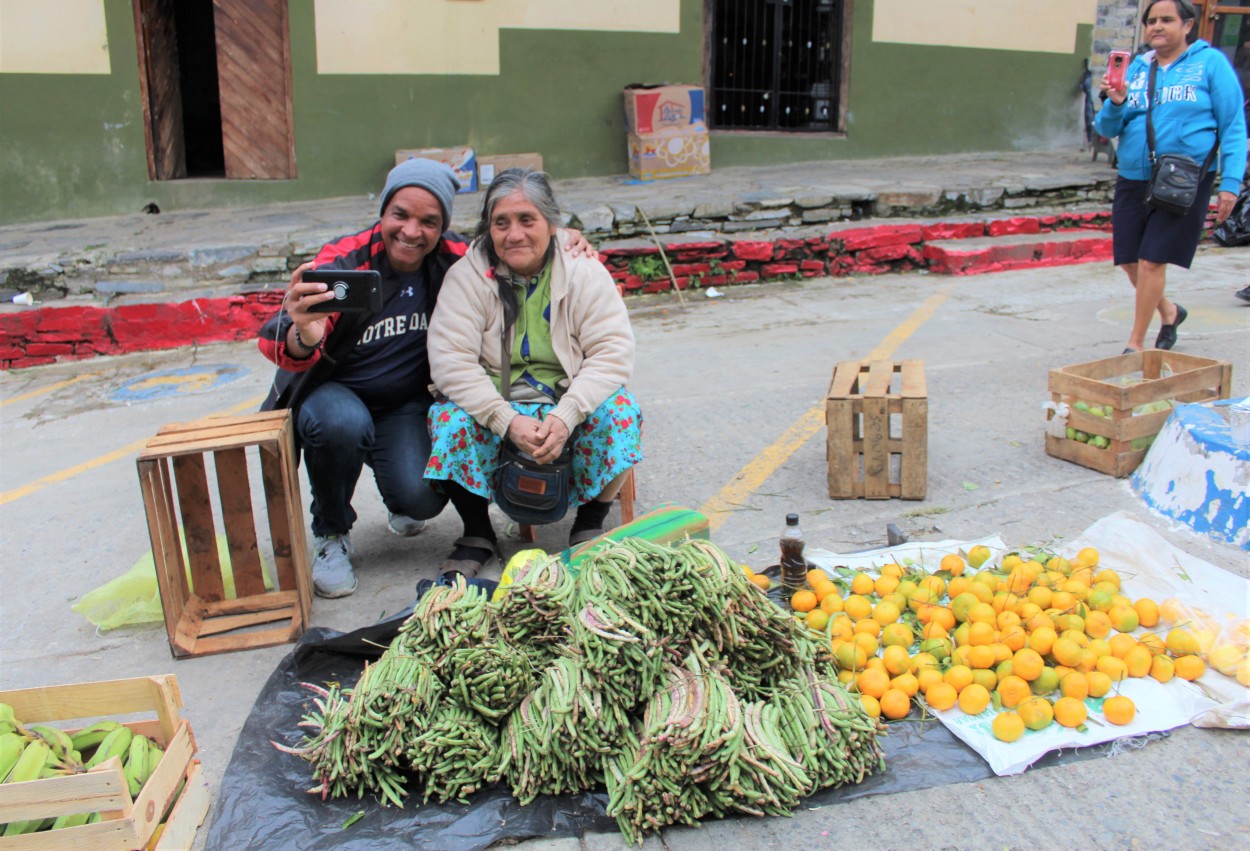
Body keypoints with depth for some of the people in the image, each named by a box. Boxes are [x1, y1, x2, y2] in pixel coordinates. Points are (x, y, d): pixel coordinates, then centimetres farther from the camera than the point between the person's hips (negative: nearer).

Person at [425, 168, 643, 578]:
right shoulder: (467, 276, -6)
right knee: (449, 417, -29)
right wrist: (509, 421, -29)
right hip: (494, 410, 0)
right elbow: (450, 362, -16)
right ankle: (477, 534, -4)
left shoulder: (583, 272, -4)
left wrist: (566, 417, -29)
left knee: (619, 411, -28)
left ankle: (589, 527, -4)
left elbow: (612, 352, -13)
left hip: (570, 409, 0)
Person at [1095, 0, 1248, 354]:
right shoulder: (1137, 68, 10)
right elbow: (1107, 128, 8)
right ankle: (1169, 312, 36)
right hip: (1133, 180, 5)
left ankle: (1136, 344, 6)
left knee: (1151, 261, -8)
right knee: (1130, 262, 8)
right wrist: (1115, 104, -14)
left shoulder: (1210, 62, -1)